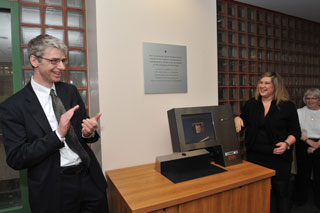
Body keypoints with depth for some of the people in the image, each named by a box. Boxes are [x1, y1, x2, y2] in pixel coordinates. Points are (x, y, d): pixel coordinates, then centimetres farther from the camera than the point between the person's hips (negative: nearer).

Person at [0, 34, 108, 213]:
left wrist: (89, 132, -18)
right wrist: (58, 134, -23)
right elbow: (16, 159, -12)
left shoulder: (71, 91, 2)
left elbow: (85, 132, 5)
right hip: (54, 190, -3)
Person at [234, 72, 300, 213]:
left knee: (281, 192, 9)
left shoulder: (288, 106, -2)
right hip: (254, 156, 2)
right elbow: (241, 126, 11)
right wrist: (237, 119, -11)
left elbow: (295, 131, 1)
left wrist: (287, 143, -17)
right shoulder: (250, 104, 5)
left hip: (279, 157, -2)